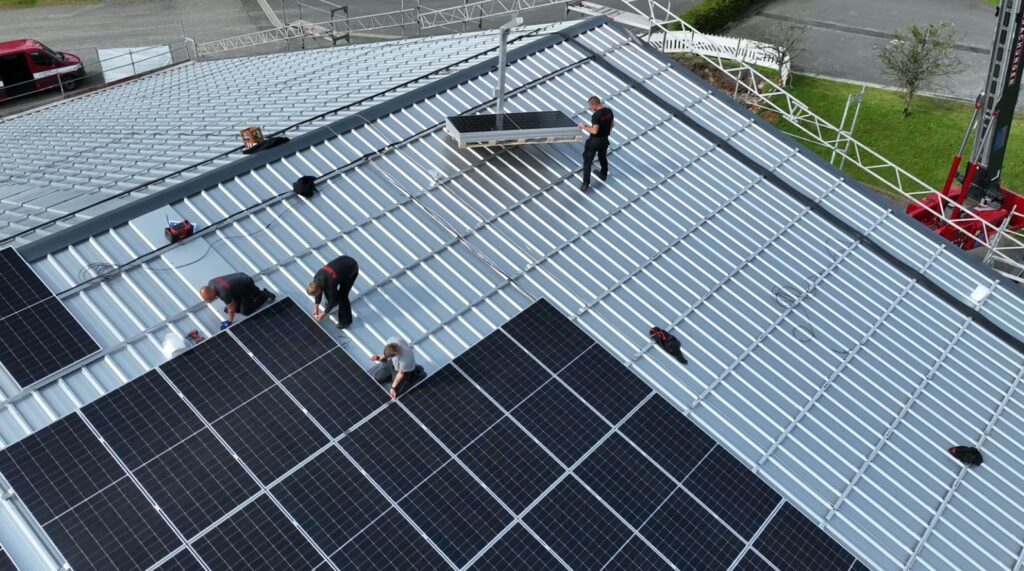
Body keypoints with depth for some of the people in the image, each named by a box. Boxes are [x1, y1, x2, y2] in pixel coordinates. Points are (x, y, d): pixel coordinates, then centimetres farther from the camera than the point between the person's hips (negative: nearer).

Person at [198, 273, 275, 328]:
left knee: (245, 311, -2)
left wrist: (229, 322, -13)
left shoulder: (224, 292, -39)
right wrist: (228, 304, 16)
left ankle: (264, 295, 9)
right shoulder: (210, 284, -14)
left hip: (247, 285, -8)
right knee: (236, 308, 13)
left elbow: (231, 309, -25)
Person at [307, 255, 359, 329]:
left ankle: (346, 321, 5)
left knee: (342, 295, -10)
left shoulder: (331, 284, -33)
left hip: (352, 268, -7)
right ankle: (333, 302, 40)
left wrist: (324, 313, -3)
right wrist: (316, 307, 12)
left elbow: (332, 298, -16)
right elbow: (319, 290, 5)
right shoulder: (317, 277, -14)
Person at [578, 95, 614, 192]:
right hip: (605, 140, 7)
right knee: (603, 157, 30)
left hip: (594, 141, -7)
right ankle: (603, 174, 51)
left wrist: (585, 127, -13)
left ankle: (586, 184, -1)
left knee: (587, 161, 2)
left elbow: (594, 131, -27)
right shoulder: (609, 111, -2)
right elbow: (612, 124, 10)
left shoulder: (596, 115, -26)